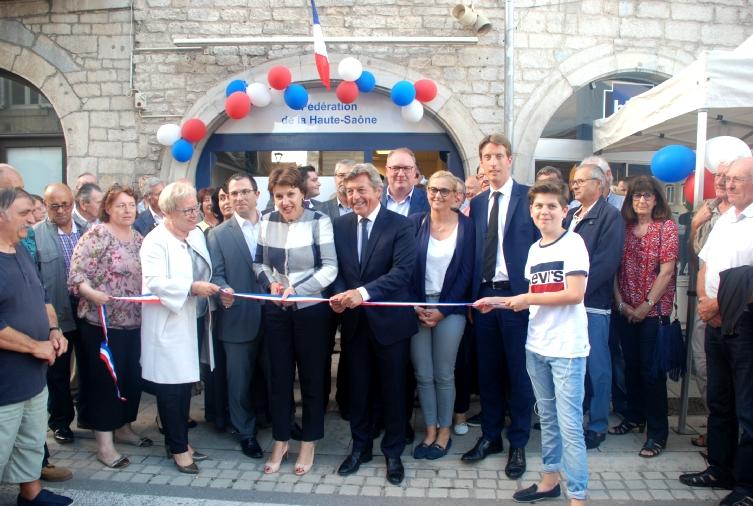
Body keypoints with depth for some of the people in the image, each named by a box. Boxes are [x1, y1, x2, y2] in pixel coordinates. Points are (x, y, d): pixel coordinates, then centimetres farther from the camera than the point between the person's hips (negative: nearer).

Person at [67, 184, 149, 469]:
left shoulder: (138, 239, 11)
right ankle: (104, 444, 13)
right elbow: (76, 276, -15)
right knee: (104, 380, 3)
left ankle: (123, 427, 34)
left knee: (132, 378, 15)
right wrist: (93, 294, -31)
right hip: (103, 323, -7)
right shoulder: (96, 235, -10)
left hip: (134, 323, 7)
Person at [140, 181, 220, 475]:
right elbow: (155, 282, -23)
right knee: (170, 385, 0)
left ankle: (178, 440, 26)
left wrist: (212, 289, 5)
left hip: (189, 320, 7)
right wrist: (192, 287, -25)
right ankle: (178, 448, 12)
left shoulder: (197, 234, 10)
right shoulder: (156, 241, -13)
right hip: (166, 324, -7)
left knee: (185, 383, 13)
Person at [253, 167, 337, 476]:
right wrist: (270, 283, -11)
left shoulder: (319, 222, -11)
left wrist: (297, 290, -25)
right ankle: (280, 441, 28)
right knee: (280, 377, 12)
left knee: (311, 377, 9)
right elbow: (259, 263, 10)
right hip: (276, 310, 4)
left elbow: (330, 267, -14)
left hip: (311, 309, -3)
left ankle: (308, 443, 25)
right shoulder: (267, 222, 2)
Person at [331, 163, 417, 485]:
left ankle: (393, 452, 27)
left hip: (389, 320, -4)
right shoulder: (340, 225, 5)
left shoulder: (400, 225, -9)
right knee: (358, 387, 15)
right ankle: (360, 447, 33)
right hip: (354, 320, 4)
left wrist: (364, 292, -31)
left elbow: (402, 270, -20)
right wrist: (339, 294, -16)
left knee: (392, 389, 10)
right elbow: (336, 267, 5)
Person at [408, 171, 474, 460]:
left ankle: (444, 431, 22)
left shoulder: (465, 226, -1)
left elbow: (466, 272, -3)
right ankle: (430, 430, 21)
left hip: (449, 308, -1)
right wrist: (415, 306, -8)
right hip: (418, 306, 1)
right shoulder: (415, 222, 1)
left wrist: (443, 311, -8)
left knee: (443, 374, 5)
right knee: (422, 374, 5)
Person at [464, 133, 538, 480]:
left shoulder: (529, 197, -4)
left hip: (518, 295, -4)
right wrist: (472, 294, 4)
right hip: (484, 294, 5)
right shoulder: (476, 203, 11)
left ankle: (518, 444, 21)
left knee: (519, 372, 6)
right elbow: (473, 250, 10)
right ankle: (490, 436, 29)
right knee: (487, 371, 13)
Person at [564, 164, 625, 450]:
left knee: (597, 367, 2)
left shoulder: (610, 217, -7)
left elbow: (606, 262, -16)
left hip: (593, 303, -7)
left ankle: (597, 426, 14)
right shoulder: (571, 216, 17)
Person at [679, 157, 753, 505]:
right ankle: (720, 470, 31)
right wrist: (704, 300, 0)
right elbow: (705, 266, 16)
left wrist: (720, 304, -15)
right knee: (718, 401, 17)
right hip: (715, 321, 8)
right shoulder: (724, 221, 13)